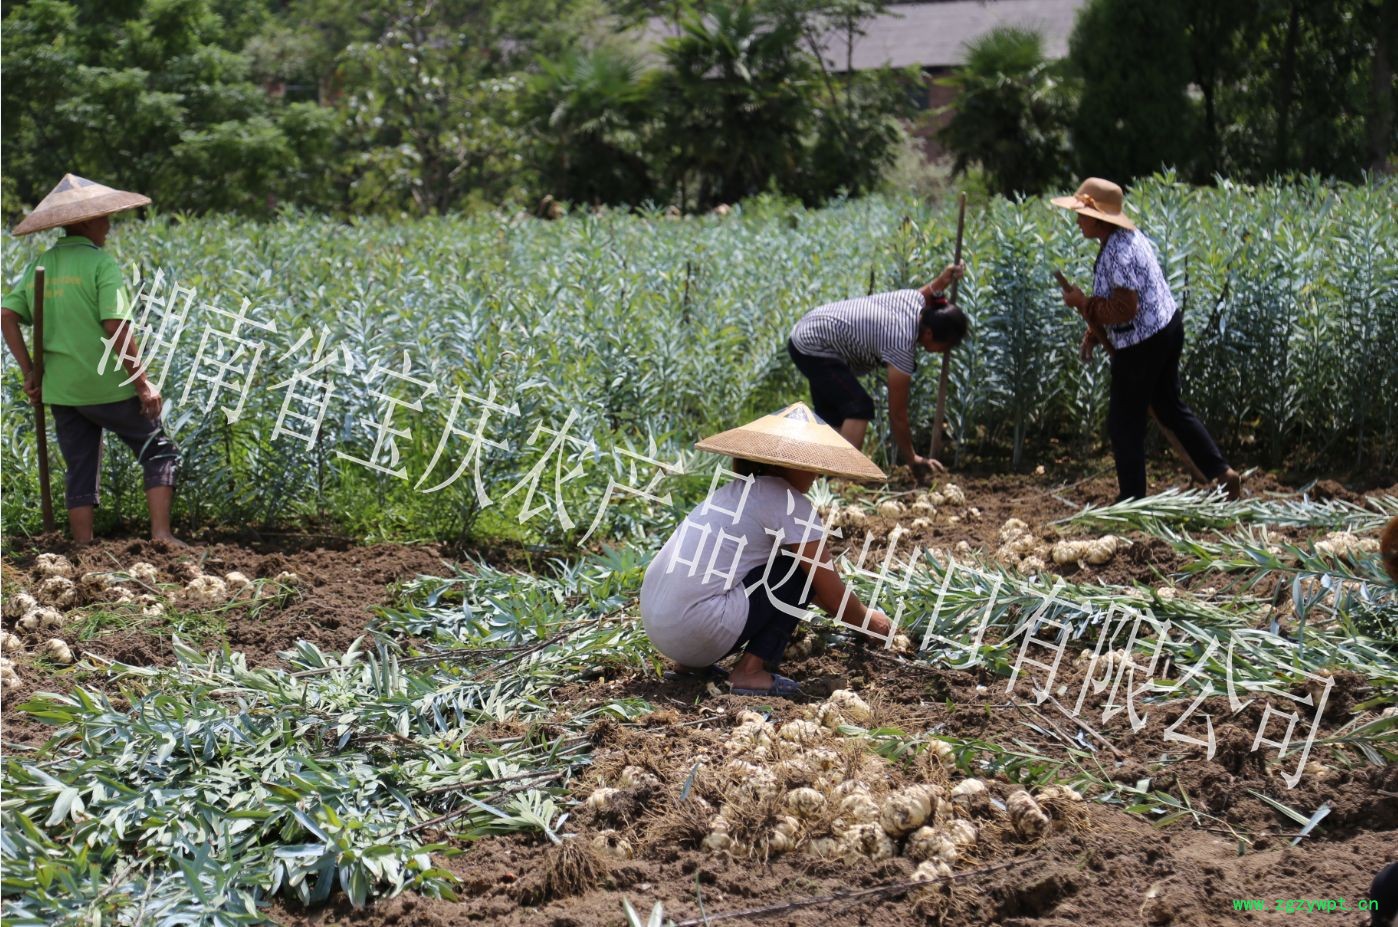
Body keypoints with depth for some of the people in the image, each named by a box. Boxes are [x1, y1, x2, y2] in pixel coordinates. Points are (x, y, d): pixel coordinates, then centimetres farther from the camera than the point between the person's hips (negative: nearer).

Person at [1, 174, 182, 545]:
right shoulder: (100, 263, -11)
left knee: (79, 472, 13)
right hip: (109, 388, -6)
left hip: (61, 390, 6)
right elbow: (115, 326, -19)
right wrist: (142, 381, -14)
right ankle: (161, 533, -4)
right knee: (160, 452, 7)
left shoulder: (38, 267, 8)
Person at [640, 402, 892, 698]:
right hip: (697, 630, -9)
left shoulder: (738, 491, 20)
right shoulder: (790, 504, -5)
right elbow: (833, 597, 1)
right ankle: (750, 671, -3)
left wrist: (856, 612, 41)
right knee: (801, 570, 3)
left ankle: (694, 662, 15)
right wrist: (868, 620, 22)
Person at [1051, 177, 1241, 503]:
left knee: (1125, 423, 4)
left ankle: (1132, 499, 14)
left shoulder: (1118, 252, -25)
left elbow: (1123, 309, -27)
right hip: (1167, 328, 10)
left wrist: (1082, 303, -17)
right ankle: (1222, 472, 22)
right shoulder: (1127, 237, 8)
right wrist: (1094, 332, 11)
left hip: (1142, 344, -10)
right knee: (1170, 407, 22)